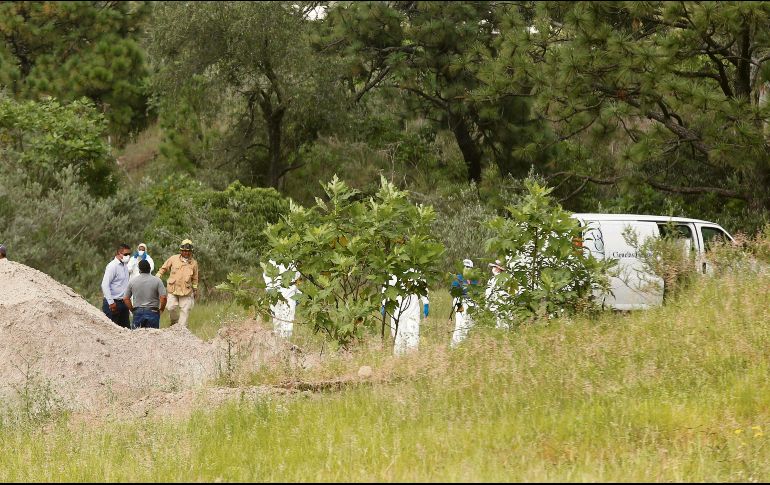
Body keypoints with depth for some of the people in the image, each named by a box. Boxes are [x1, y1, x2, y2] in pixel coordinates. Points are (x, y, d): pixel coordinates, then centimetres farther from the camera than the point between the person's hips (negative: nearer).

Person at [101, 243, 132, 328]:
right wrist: (111, 302, -22)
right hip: (114, 303, -8)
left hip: (123, 302, 8)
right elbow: (105, 285, -19)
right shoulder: (112, 266, -12)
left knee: (125, 327, 7)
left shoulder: (125, 266, 14)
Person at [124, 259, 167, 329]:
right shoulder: (157, 280, -5)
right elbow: (163, 297, -11)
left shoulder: (132, 281, 2)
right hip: (152, 313, -1)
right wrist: (161, 309, 4)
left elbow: (126, 298, 5)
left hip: (138, 313, 1)